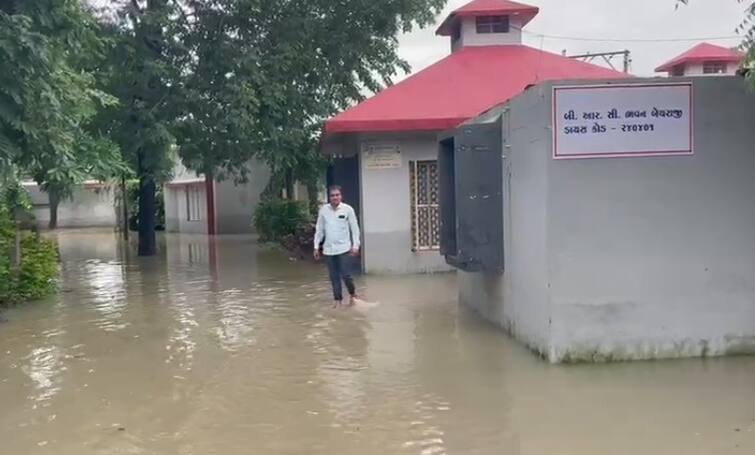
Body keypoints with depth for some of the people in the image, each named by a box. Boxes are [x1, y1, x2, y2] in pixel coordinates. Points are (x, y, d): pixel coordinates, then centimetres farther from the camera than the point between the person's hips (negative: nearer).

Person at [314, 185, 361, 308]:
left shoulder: (348, 209, -5)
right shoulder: (323, 210, 1)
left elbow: (354, 228, -2)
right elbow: (319, 230, 7)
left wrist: (355, 245, -7)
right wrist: (316, 246, 6)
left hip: (344, 248, -2)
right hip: (328, 249, 3)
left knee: (345, 275, -4)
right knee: (334, 277, 7)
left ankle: (352, 294, 21)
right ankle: (338, 299, 19)